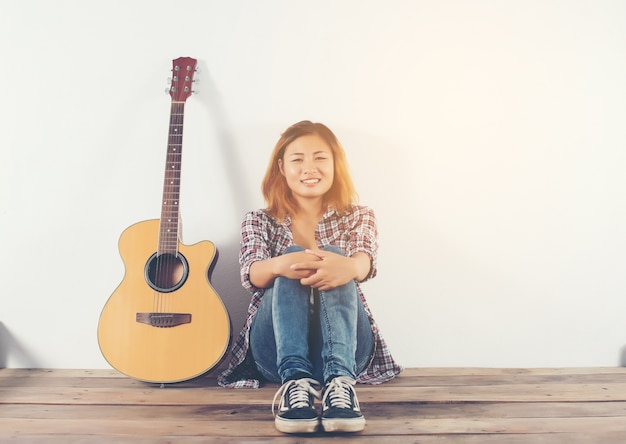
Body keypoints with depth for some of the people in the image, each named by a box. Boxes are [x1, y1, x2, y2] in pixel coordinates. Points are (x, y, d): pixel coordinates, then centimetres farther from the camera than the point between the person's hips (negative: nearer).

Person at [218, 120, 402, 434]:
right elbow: (250, 275, -10)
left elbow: (364, 263, -13)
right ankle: (295, 381, -44)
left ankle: (340, 381, -45)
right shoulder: (259, 222, 12)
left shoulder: (358, 218, 11)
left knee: (333, 254, -26)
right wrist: (279, 265, -37)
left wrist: (348, 267, -41)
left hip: (346, 350, 0)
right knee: (294, 255, -26)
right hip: (277, 351, 0)